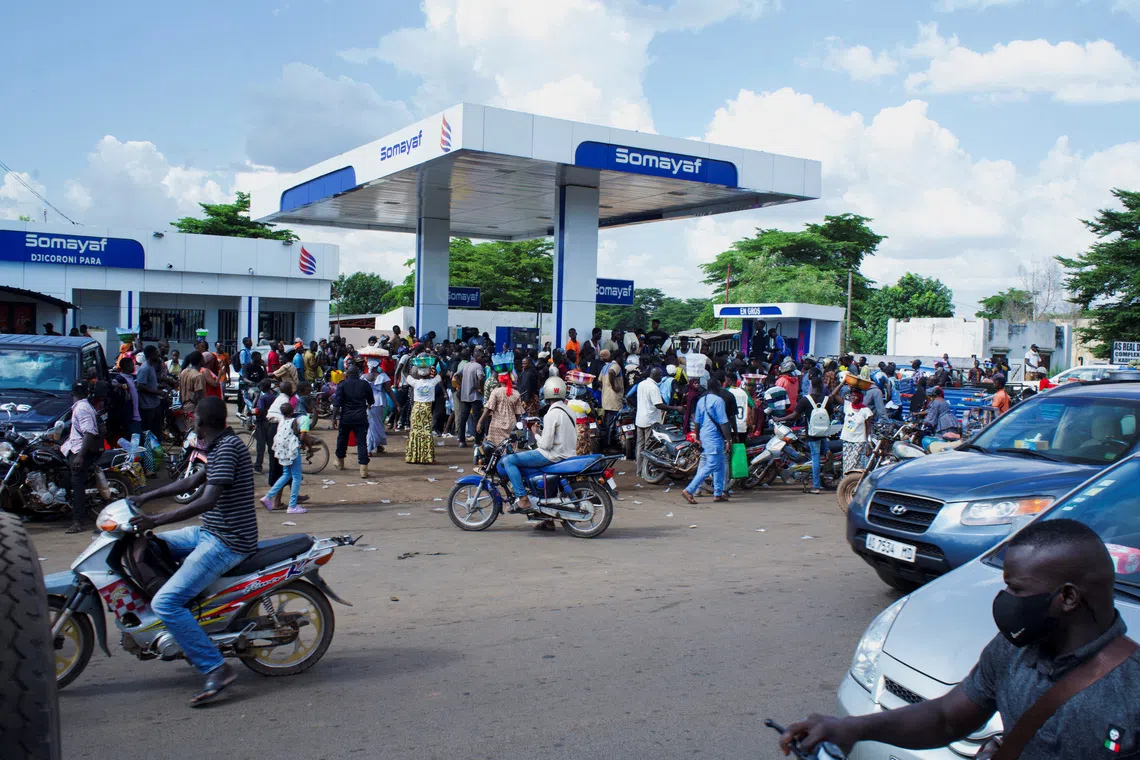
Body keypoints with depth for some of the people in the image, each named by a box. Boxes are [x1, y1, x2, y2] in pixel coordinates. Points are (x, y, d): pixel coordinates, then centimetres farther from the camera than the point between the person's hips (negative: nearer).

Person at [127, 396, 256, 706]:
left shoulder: (228, 447, -19)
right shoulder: (219, 447, 14)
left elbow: (208, 500, -27)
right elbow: (192, 482, 27)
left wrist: (156, 520, -27)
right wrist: (145, 497, 28)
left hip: (227, 542, -11)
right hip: (210, 533, 11)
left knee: (165, 602, -19)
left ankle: (216, 669, -17)